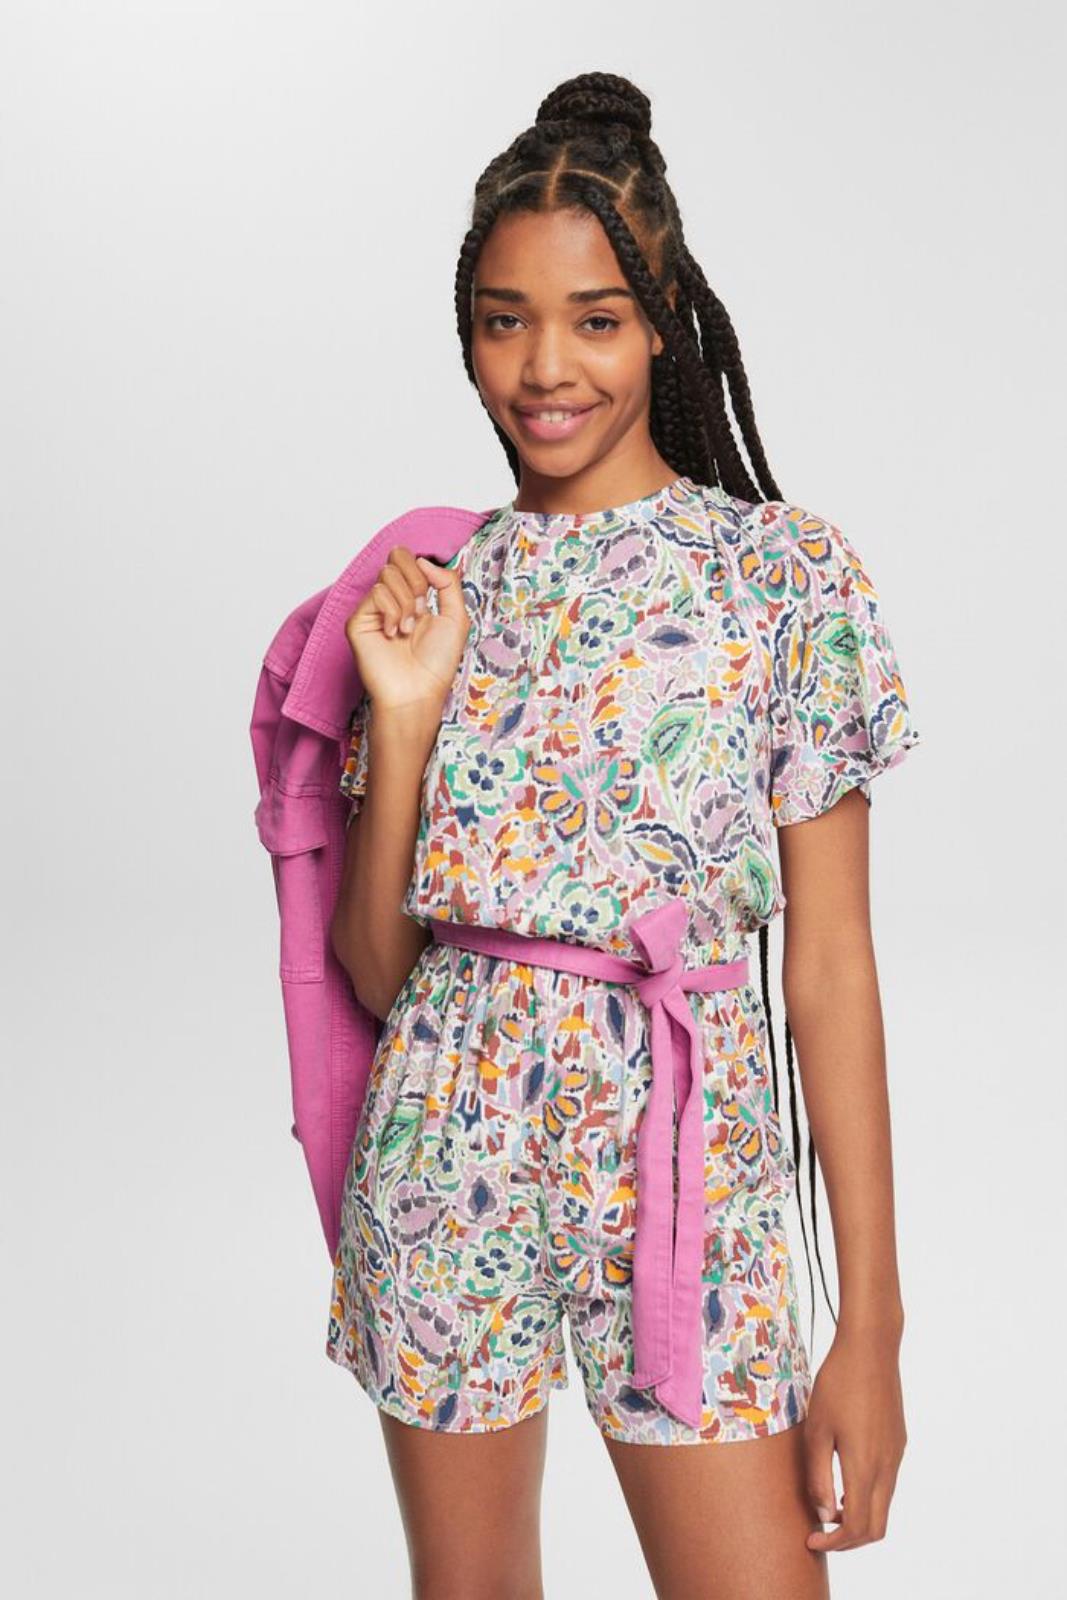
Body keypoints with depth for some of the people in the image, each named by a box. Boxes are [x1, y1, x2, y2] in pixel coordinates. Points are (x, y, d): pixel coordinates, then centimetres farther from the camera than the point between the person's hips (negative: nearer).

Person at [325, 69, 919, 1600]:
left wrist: (872, 1322, -7)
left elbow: (829, 961, -5)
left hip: (683, 1161, -3)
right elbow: (375, 969, 5)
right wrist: (405, 714, -9)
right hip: (447, 1156, 3)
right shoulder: (431, 585, 5)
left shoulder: (787, 573, -4)